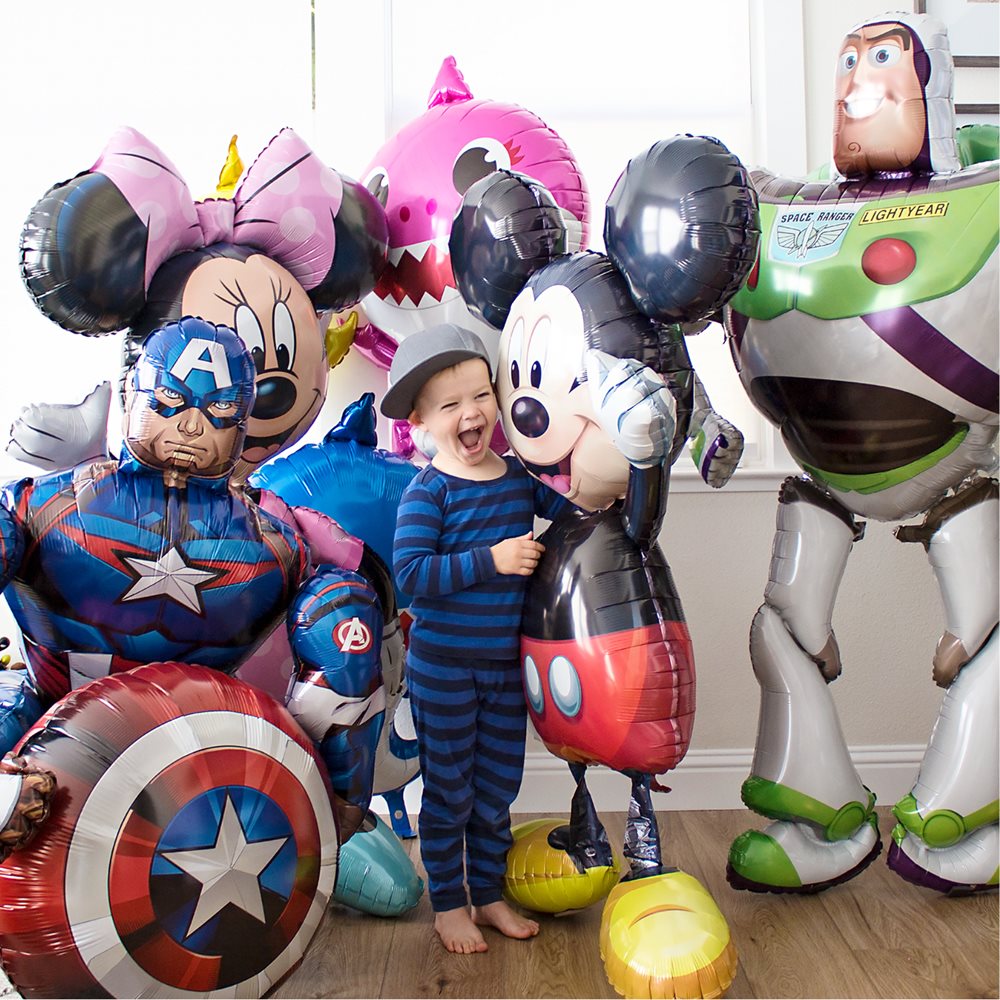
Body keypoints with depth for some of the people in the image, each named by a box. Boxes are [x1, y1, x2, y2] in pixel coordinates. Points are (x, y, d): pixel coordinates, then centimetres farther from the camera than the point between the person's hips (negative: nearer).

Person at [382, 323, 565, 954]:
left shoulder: (519, 477, 1)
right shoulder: (427, 492, -16)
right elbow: (411, 574, -24)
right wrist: (491, 559, -27)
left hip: (506, 665, 5)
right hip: (443, 668, -5)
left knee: (499, 788, 17)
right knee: (450, 791, 10)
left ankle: (489, 893, 36)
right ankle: (448, 903, 30)